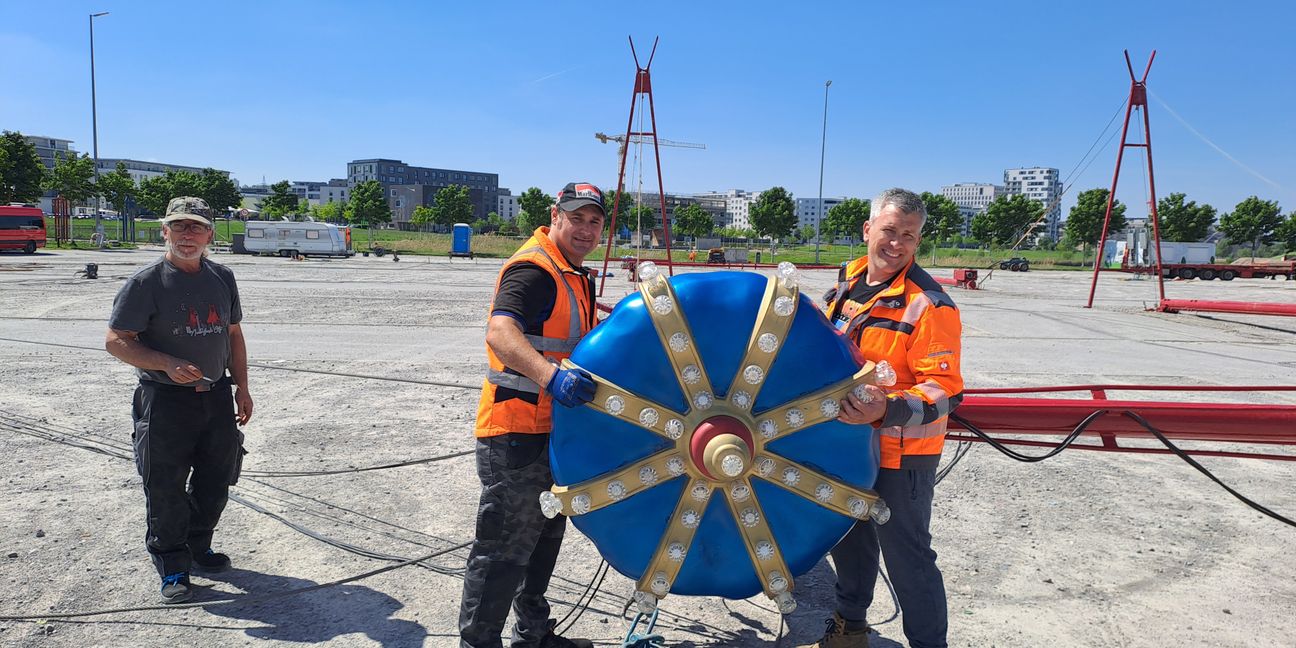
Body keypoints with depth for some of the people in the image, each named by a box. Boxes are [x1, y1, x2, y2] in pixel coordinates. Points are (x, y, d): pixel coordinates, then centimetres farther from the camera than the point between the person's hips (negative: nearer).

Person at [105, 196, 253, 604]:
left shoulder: (222, 278, 8)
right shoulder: (146, 283, -10)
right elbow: (116, 341, -11)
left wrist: (241, 387, 11)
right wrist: (168, 365, -24)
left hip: (217, 397, 5)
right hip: (165, 401, -5)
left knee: (216, 481, 14)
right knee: (166, 489, 3)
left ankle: (198, 548, 35)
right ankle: (172, 569, 18)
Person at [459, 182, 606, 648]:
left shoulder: (572, 275, 16)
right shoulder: (533, 269, -17)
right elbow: (500, 333, -34)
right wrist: (551, 376, -48)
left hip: (550, 430, 11)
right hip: (516, 434, -10)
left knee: (545, 537, 22)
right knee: (504, 550, -3)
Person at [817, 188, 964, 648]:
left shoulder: (929, 304, -21)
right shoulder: (848, 280, 3)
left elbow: (946, 391, -24)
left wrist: (887, 410, -38)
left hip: (901, 455, -8)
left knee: (906, 556, 4)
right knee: (849, 538, 24)